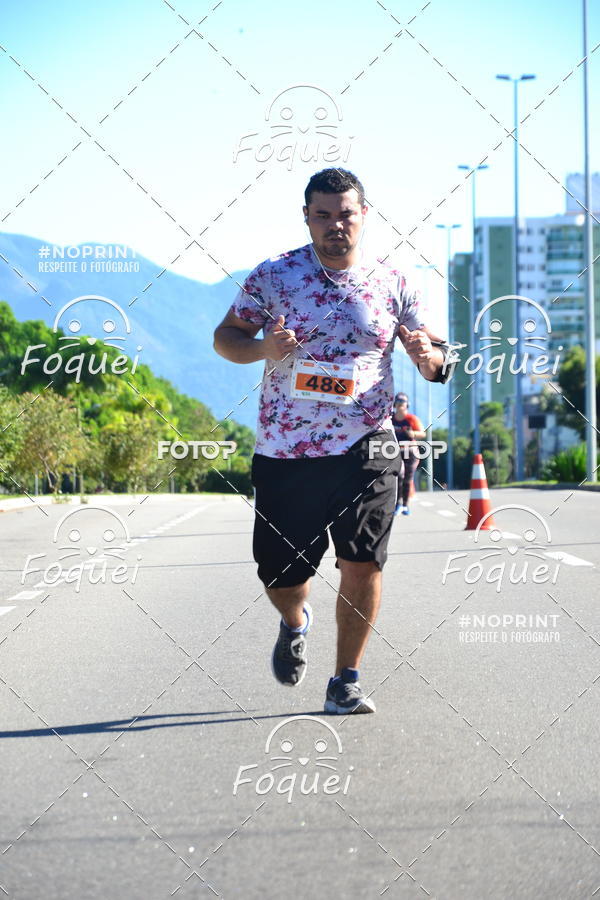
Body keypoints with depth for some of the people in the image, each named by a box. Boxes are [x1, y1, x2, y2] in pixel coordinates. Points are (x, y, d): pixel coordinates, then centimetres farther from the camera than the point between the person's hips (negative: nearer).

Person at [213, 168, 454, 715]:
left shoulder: (392, 286, 4)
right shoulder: (274, 276, 1)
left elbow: (437, 361, 11)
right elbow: (226, 337, 7)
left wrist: (429, 356, -14)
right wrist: (264, 348, -15)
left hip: (365, 448, 0)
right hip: (284, 451, 0)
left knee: (362, 564, -10)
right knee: (280, 576, 5)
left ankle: (346, 681, 7)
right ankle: (296, 623, 42)